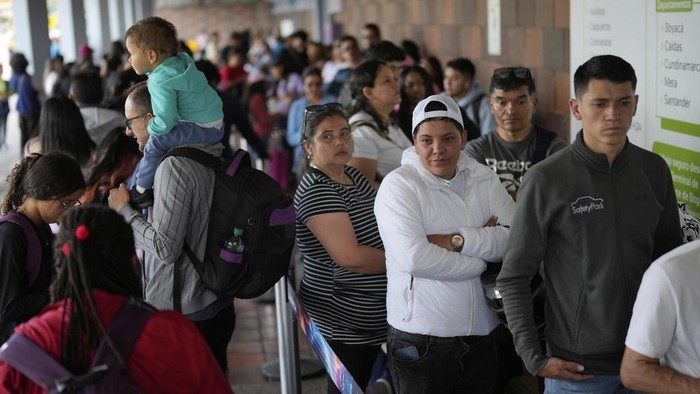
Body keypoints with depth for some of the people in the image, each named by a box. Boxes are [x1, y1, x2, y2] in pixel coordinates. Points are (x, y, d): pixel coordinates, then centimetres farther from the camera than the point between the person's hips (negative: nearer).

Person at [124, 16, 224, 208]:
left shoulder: (160, 83, -22)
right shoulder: (181, 62, 5)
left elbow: (164, 123, -26)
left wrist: (146, 126, -7)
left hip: (204, 129, -11)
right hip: (213, 120, 11)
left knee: (156, 142, -19)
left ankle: (140, 192, -10)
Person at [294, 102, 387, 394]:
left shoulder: (352, 175, 7)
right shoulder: (316, 191, -22)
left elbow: (374, 230, 18)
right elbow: (350, 256, -29)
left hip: (368, 315, 9)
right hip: (345, 320, -9)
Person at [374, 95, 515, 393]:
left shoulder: (484, 179, 6)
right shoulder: (399, 184, -8)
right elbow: (414, 257, -22)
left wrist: (456, 240, -17)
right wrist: (483, 246, -9)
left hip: (481, 334, 5)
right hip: (421, 340, -4)